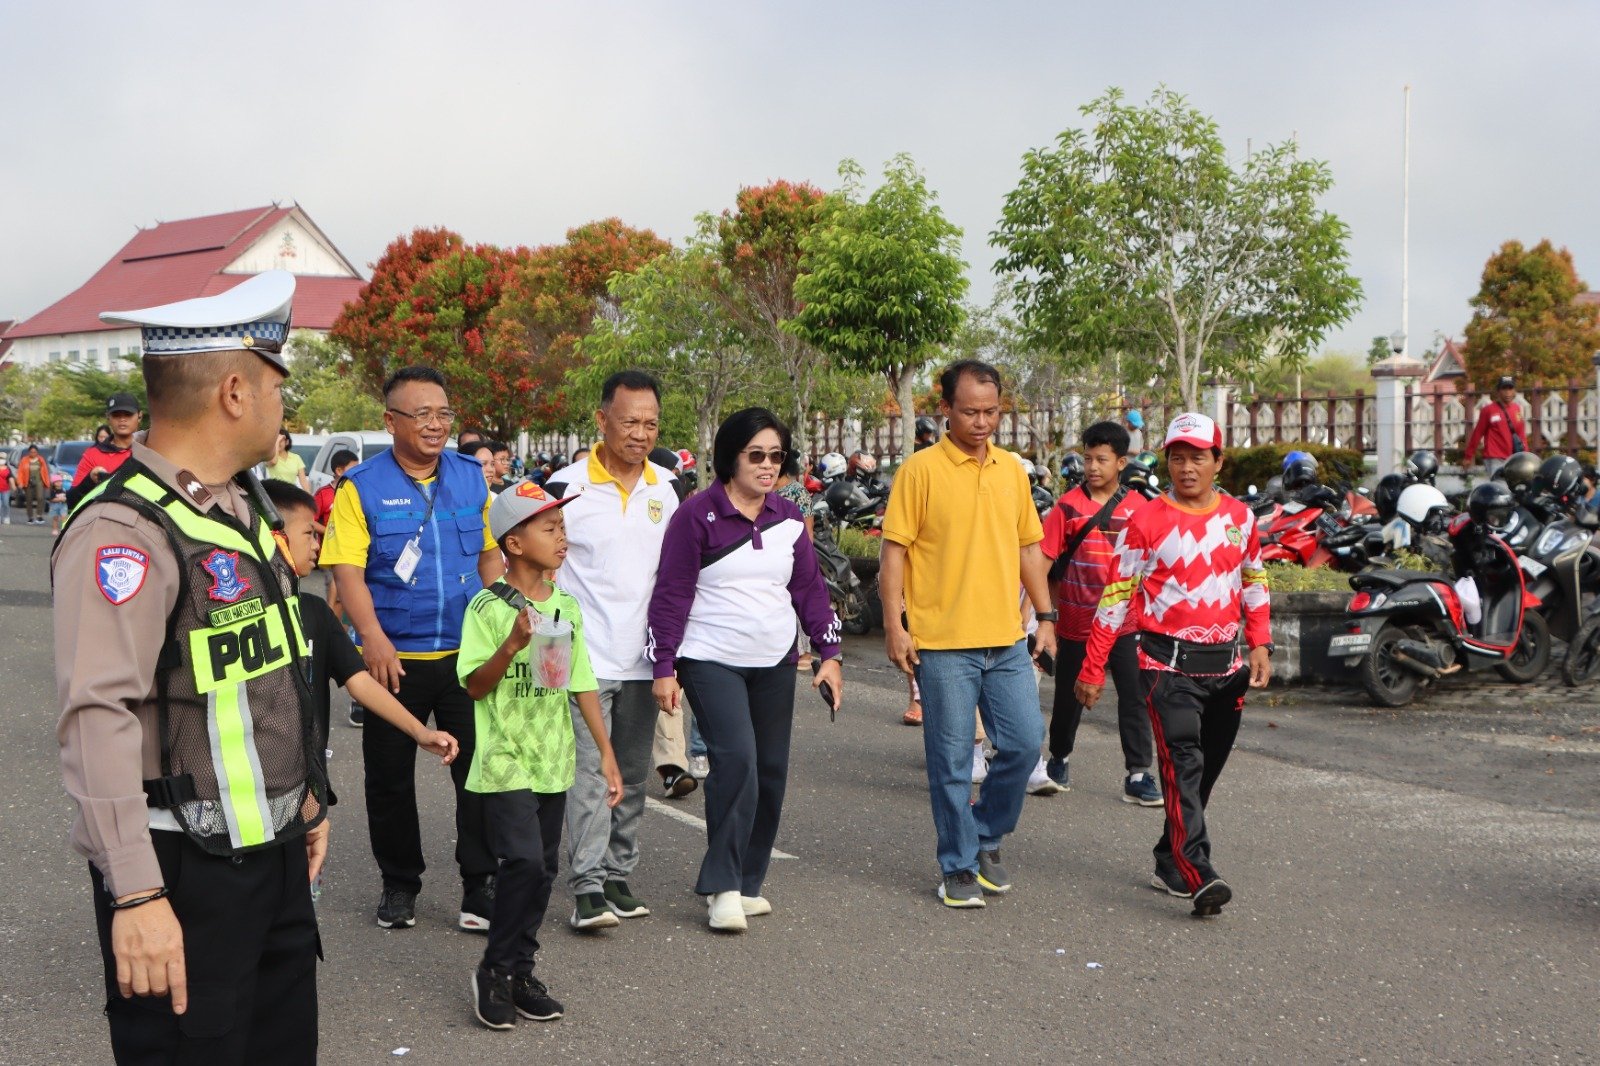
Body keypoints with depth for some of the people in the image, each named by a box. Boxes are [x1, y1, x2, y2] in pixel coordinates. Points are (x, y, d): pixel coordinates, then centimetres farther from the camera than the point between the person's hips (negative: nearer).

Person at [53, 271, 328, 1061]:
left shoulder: (243, 506, 12)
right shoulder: (126, 530, -18)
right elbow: (99, 717, -26)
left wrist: (305, 800, 23)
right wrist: (136, 894, -29)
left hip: (273, 849, 9)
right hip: (186, 872, -9)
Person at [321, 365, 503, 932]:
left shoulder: (472, 477, 6)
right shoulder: (361, 487, -5)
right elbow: (347, 570, -12)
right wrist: (375, 639, -24)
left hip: (467, 653, 2)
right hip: (394, 657, -2)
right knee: (390, 778, 10)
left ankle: (480, 885, 13)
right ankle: (399, 884, 27)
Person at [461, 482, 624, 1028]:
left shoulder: (567, 608, 7)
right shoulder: (488, 608, -10)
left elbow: (582, 685, 11)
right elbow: (475, 686, -10)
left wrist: (606, 752, 9)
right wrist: (513, 644, -24)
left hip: (554, 760, 6)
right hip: (505, 761, -6)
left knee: (543, 867, 8)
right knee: (524, 860, -16)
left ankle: (520, 971, 21)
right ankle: (495, 971, 2)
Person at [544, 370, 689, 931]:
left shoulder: (665, 488, 9)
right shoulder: (567, 486, -8)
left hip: (642, 658, 5)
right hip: (585, 658, -5)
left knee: (633, 775, 11)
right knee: (589, 772, -10)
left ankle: (618, 875, 22)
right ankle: (588, 888, -8)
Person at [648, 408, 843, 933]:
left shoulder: (789, 517, 8)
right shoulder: (697, 513, -7)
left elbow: (810, 588, 14)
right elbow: (671, 593, -7)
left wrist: (829, 653, 7)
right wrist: (664, 668, -11)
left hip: (775, 663, 6)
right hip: (711, 661, -6)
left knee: (770, 771, 6)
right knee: (736, 759, -20)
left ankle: (748, 883, 18)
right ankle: (723, 886, -11)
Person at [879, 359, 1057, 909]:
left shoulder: (1012, 469, 10)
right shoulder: (921, 469, -6)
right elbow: (895, 550, -6)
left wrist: (1045, 617, 13)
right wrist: (894, 625, -12)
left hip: (1007, 639, 5)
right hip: (942, 642, -5)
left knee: (1024, 743, 4)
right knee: (952, 761, 2)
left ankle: (986, 837, 26)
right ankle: (959, 868, 16)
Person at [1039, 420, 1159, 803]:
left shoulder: (1137, 507, 1)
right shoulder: (1069, 505, -5)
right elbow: (1043, 559, -4)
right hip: (1077, 623, -1)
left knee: (1135, 696, -3)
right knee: (1070, 696, 13)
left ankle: (1138, 775, 4)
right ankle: (1059, 759, 34)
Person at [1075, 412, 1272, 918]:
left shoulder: (1240, 517, 8)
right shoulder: (1147, 521, -4)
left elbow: (1254, 583, 20)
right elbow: (1116, 595, -2)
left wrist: (1260, 643, 7)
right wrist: (1092, 669, -4)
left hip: (1224, 663, 5)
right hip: (1168, 662, -5)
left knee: (1206, 770, 10)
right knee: (1183, 764, -17)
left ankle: (1170, 863, 24)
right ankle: (1198, 876, -25)